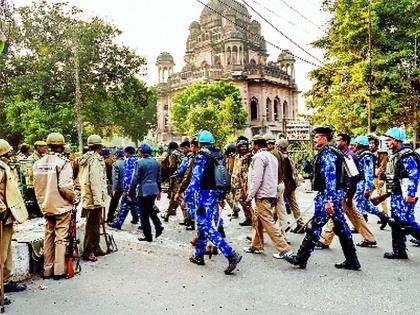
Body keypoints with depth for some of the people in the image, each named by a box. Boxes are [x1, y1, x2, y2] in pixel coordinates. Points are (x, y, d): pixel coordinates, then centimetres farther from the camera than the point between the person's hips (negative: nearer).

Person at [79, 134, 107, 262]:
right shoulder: (95, 159, -16)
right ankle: (88, 251, 8)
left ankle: (95, 247, 29)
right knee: (93, 225, -1)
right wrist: (98, 200, -21)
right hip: (94, 199, -10)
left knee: (94, 224, 18)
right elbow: (95, 181, -22)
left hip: (87, 197, 10)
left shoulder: (85, 159, 14)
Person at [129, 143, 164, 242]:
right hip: (154, 190, 6)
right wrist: (159, 191, 21)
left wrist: (130, 193, -4)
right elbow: (159, 178, 12)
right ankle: (158, 225, 8)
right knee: (150, 209, 25)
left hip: (143, 191, -6)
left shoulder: (139, 162, -11)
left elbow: (135, 179, -12)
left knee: (144, 214, 5)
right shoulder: (156, 162, 7)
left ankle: (148, 236, 12)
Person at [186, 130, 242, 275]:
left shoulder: (201, 156, -12)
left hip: (204, 194, -8)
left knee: (206, 227, -7)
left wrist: (187, 195, -18)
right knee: (202, 224, 19)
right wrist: (221, 196, 23)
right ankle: (199, 255, 28)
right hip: (216, 193, 9)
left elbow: (196, 178, -20)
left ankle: (231, 254, -16)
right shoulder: (219, 155, 13)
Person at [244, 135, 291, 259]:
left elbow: (256, 179, -20)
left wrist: (250, 196, -14)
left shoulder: (259, 157, -14)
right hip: (271, 194, 10)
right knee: (257, 221, 17)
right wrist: (274, 195, 20)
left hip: (262, 195, -10)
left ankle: (284, 250, -2)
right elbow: (274, 177, 18)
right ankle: (256, 246, 26)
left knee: (269, 223, -5)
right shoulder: (272, 156, 17)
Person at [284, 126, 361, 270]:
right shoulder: (331, 152, 18)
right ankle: (352, 261, 19)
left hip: (329, 195, -10)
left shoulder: (327, 153, -14)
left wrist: (328, 200, -28)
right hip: (336, 194, 11)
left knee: (314, 226, -4)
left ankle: (301, 259, 5)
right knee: (341, 227, 13)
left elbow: (330, 178, -23)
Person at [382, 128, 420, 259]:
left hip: (405, 195, -10)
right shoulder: (394, 155, 17)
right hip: (396, 194, 10)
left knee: (406, 221, -14)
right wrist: (389, 192, 24)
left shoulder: (406, 155, -13)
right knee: (396, 222, 11)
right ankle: (399, 251, 18)